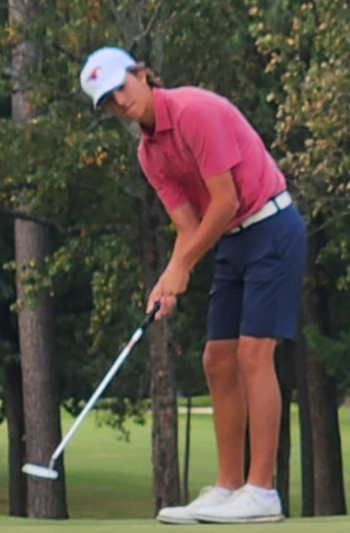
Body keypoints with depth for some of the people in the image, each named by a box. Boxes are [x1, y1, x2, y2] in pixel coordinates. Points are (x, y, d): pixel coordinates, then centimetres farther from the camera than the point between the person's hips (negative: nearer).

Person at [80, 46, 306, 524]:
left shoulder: (195, 110, -18)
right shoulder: (148, 153, 8)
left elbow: (226, 200, -20)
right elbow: (188, 225, 5)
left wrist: (182, 267, -13)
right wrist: (169, 281, -12)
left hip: (271, 229, -9)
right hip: (231, 243, 9)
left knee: (253, 355, -13)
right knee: (219, 362, 5)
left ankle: (261, 493, -13)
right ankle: (228, 488, 8)